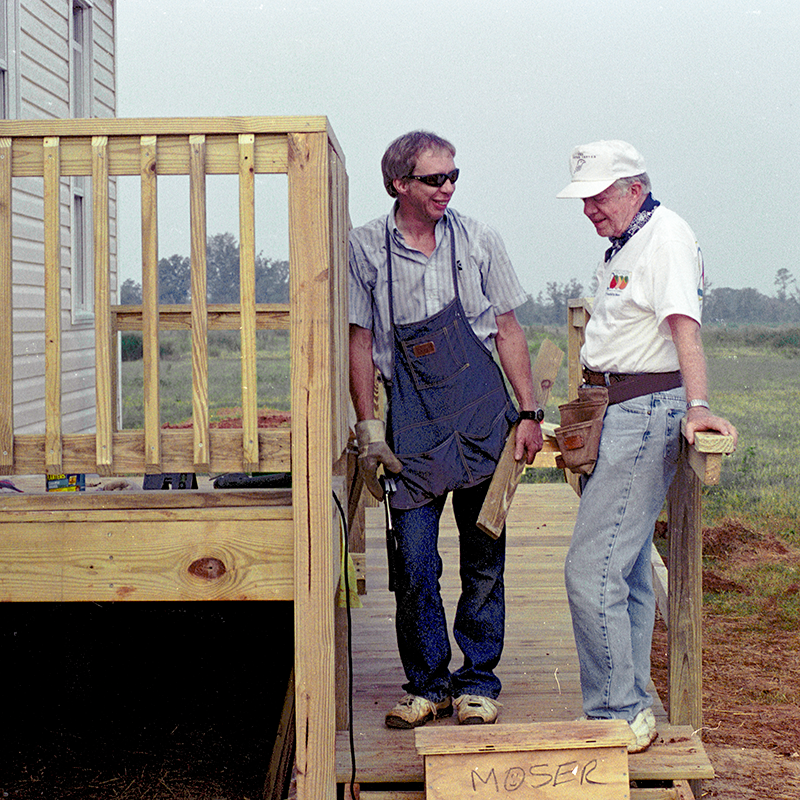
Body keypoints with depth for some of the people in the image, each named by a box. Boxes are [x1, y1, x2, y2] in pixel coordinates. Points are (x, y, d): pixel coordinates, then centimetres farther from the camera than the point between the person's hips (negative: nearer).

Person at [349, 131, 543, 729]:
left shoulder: (477, 240, 3)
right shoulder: (367, 248, 1)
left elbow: (507, 330, 7)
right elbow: (361, 341, 5)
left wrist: (529, 413, 2)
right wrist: (368, 427, 0)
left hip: (482, 416, 1)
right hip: (411, 423, 0)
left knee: (483, 557, 5)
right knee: (414, 562, -1)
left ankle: (477, 680, 17)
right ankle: (426, 684, 14)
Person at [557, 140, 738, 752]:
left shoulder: (667, 237, -13)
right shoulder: (623, 245, 19)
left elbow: (684, 325, -27)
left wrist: (696, 404, -39)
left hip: (648, 414, -11)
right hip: (618, 414, 11)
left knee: (591, 570, -14)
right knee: (627, 571, 13)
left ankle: (618, 714, -7)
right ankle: (632, 710, 21)